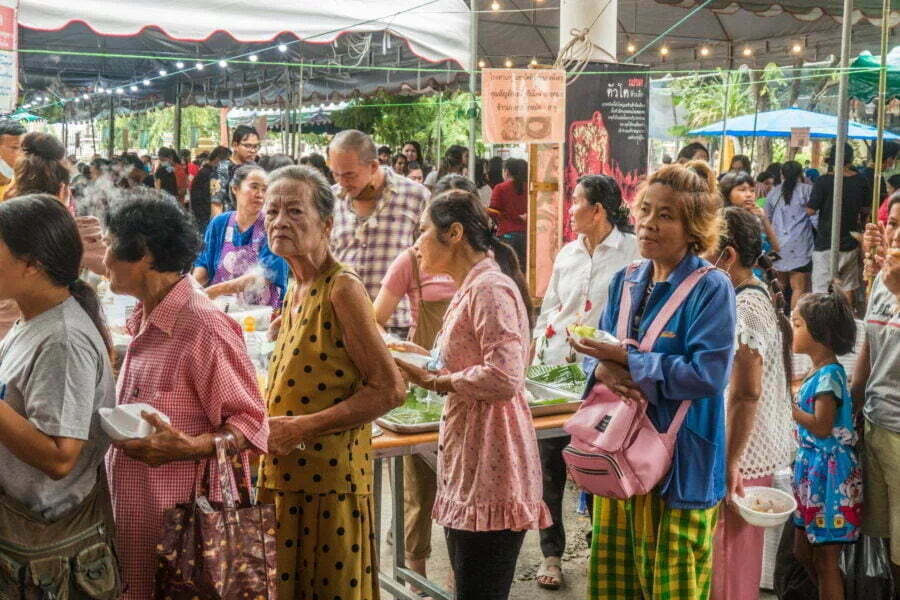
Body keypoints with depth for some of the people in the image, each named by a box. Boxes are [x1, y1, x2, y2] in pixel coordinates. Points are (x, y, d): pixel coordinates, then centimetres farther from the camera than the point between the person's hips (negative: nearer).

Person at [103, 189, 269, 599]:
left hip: (184, 518, -8)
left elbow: (250, 424, -15)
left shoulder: (203, 326, -17)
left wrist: (186, 448, -29)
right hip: (135, 513, 8)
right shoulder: (143, 323, 9)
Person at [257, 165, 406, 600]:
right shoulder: (296, 290, 10)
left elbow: (390, 390, -19)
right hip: (285, 478, 8)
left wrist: (301, 428, -20)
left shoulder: (342, 288, -14)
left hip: (329, 479, -8)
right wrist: (267, 424, 5)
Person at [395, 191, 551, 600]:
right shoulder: (472, 288, 16)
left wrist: (434, 381, -12)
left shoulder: (490, 288, -13)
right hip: (467, 468, 10)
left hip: (490, 472, -10)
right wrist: (422, 363, 12)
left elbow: (503, 379, -23)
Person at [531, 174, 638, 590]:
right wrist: (533, 361, 9)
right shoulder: (567, 254, 13)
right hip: (555, 369, 5)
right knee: (550, 462, 6)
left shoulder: (632, 252, -5)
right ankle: (552, 553, 18)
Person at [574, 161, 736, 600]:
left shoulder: (711, 288, -10)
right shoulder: (625, 282, 10)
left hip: (680, 462, -6)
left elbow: (707, 373, -20)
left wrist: (626, 360, -18)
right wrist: (603, 370, -15)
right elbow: (596, 351, 10)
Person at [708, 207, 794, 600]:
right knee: (740, 556, 19)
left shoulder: (743, 309, -19)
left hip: (740, 454, -10)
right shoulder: (761, 295, 11)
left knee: (728, 559, 1)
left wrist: (729, 464, -22)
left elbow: (747, 393, -25)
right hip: (760, 449, 10)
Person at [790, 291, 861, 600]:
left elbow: (821, 426, -23)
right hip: (812, 467, 10)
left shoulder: (829, 374, -18)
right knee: (803, 552, 18)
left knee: (825, 558, 0)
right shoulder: (818, 372, 10)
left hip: (829, 471, -10)